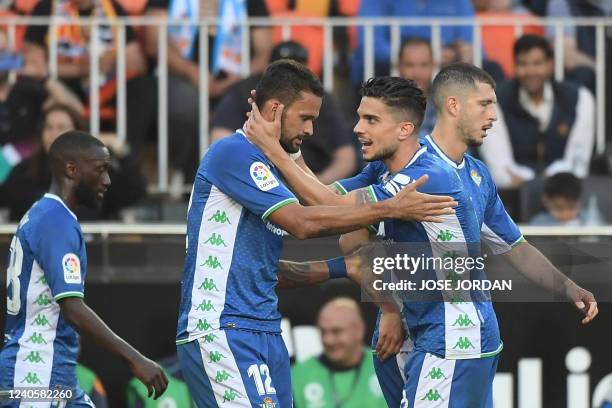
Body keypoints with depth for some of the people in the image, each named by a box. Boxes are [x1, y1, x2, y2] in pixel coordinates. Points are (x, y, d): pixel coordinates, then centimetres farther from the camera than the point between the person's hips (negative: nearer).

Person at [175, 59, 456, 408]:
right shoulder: (233, 153, -9)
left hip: (265, 335, 10)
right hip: (221, 329, -10)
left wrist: (342, 268, 15)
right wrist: (391, 209, -16)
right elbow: (303, 222, -18)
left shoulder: (268, 166, 20)